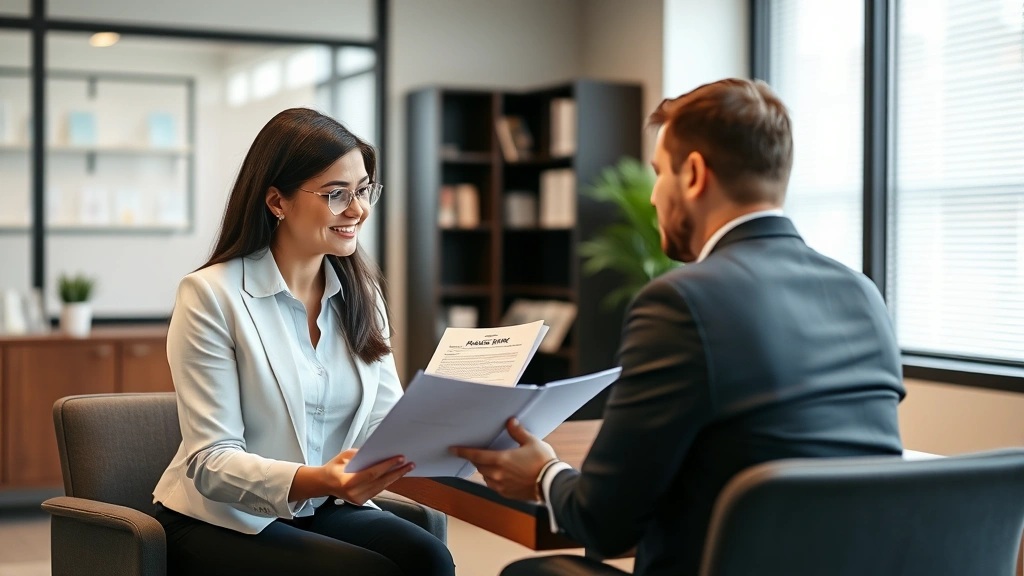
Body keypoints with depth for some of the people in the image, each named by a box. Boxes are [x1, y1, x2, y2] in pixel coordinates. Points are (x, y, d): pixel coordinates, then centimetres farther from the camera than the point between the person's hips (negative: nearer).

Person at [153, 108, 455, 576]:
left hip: (323, 512, 5)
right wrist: (316, 481, -35)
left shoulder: (360, 294, 8)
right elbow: (211, 462, -16)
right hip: (222, 522, -5)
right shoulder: (210, 295, -11)